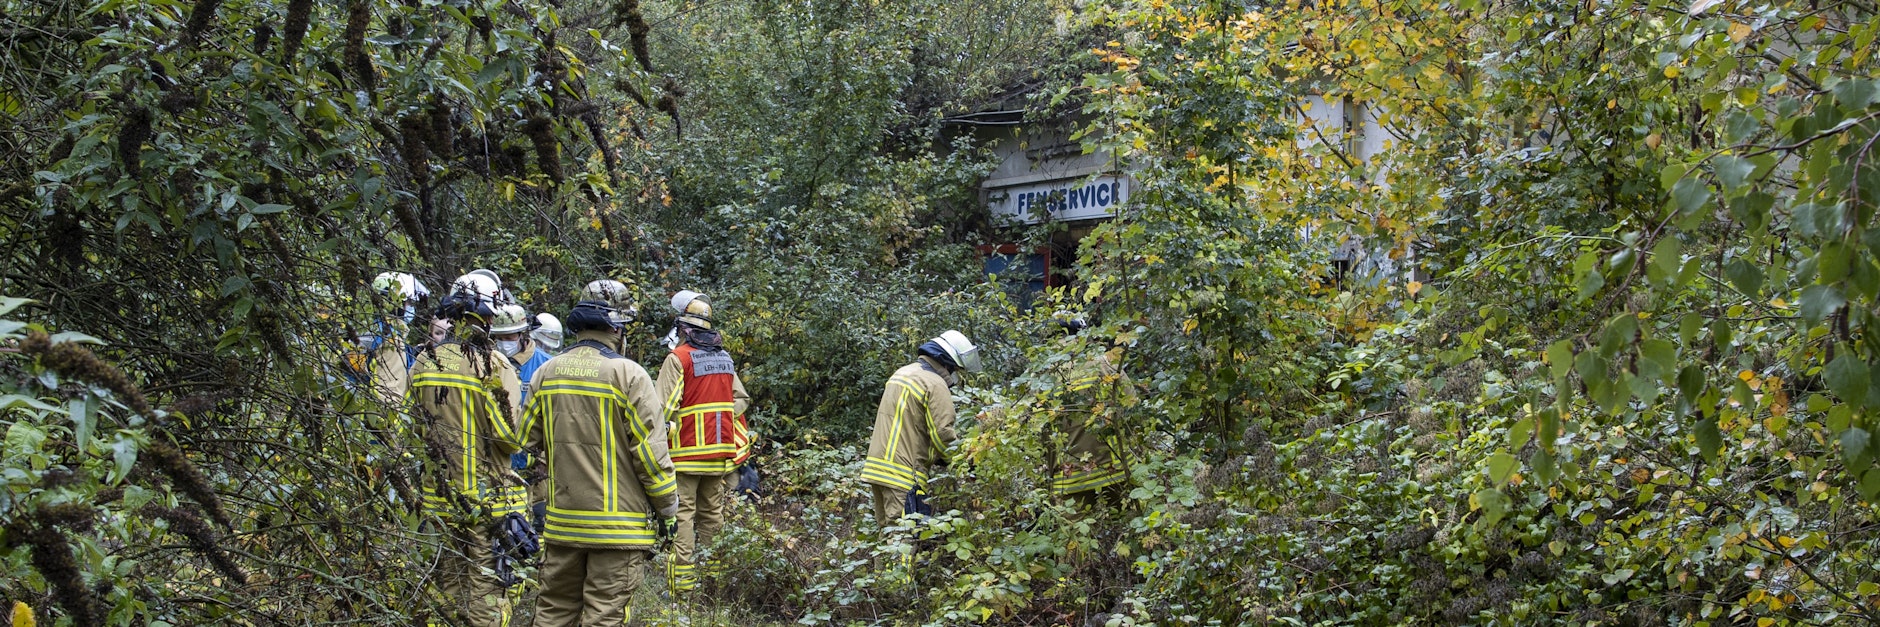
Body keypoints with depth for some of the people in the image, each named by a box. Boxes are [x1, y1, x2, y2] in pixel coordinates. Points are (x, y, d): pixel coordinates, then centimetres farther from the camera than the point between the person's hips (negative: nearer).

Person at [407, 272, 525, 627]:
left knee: (449, 588, 14)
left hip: (440, 495, 5)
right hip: (487, 497, -5)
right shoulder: (493, 365, -15)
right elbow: (512, 436, -16)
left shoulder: (424, 363, 2)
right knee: (486, 591, 0)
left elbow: (413, 427, 11)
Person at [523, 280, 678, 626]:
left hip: (563, 519, 5)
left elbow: (528, 440, 12)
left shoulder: (547, 373, 5)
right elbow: (650, 450, -12)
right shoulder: (628, 374, -12)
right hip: (618, 525, -5)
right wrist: (667, 506, 0)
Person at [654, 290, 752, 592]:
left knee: (682, 512, -4)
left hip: (687, 451, -6)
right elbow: (741, 399, 15)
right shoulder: (724, 357, 11)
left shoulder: (678, 358, -11)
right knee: (712, 512, 12)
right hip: (719, 451, 6)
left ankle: (682, 578, -9)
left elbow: (664, 407, -15)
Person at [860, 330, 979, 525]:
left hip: (877, 466, 9)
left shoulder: (903, 373, 18)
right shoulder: (936, 385, -10)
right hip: (903, 473, -9)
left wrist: (933, 457, 16)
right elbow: (942, 433, -15)